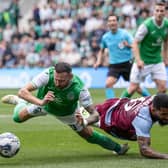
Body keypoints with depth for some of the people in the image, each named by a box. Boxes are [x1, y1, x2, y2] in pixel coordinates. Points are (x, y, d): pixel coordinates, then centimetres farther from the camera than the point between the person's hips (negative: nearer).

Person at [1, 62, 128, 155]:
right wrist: (41, 102, -60)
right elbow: (23, 91, -43)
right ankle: (20, 102, 31)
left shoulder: (79, 89, -44)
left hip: (67, 113, -1)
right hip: (43, 104, 1)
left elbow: (95, 114, -37)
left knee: (88, 135, 6)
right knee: (18, 117, -7)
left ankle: (118, 148, 34)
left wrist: (85, 122, -59)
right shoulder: (48, 75, -44)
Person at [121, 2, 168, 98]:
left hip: (157, 61, 5)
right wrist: (138, 60, -27)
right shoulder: (146, 25, -19)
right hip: (143, 62, -5)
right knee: (133, 87, -2)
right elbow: (135, 43, -16)